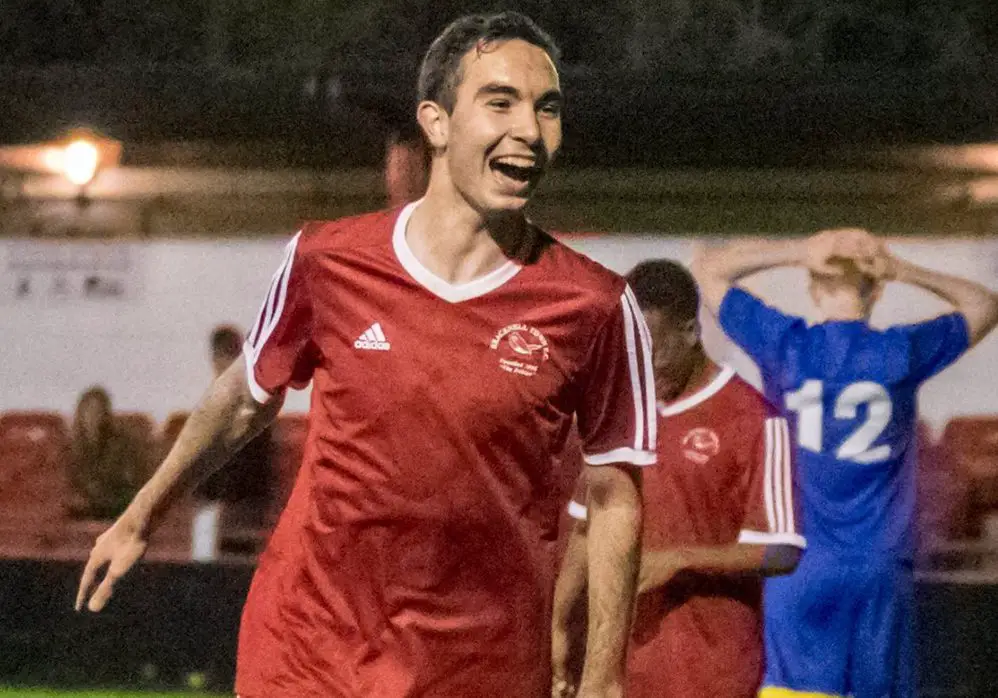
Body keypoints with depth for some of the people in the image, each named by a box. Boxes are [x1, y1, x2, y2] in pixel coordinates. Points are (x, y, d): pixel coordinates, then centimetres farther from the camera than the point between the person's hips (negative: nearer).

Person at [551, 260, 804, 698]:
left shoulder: (752, 421, -10)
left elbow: (781, 551, -12)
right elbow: (589, 527, 18)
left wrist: (679, 559, -20)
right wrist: (560, 624, 12)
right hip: (626, 661, 6)